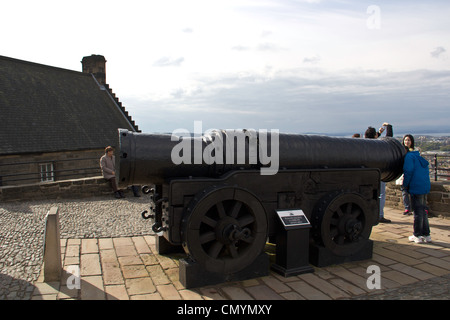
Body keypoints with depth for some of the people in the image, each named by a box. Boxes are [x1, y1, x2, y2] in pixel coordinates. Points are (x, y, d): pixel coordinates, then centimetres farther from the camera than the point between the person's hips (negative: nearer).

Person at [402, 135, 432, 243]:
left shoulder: (408, 156, -5)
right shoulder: (418, 157, 21)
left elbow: (408, 171, -17)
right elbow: (426, 172, 23)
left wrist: (405, 185, -5)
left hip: (416, 188, -8)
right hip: (426, 186, 8)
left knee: (418, 212, -1)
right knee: (423, 210, 15)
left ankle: (417, 236, 7)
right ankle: (426, 235, 22)